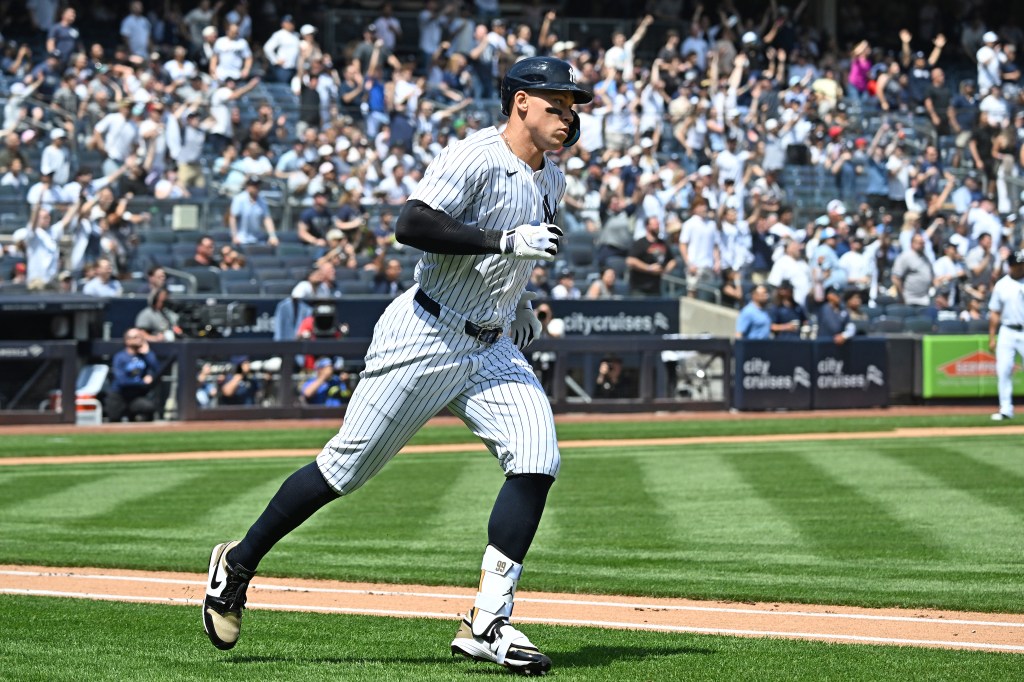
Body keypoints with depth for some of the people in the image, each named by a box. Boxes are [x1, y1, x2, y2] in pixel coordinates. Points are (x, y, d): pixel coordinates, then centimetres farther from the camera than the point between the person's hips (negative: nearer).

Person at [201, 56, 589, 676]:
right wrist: (507, 241, -30)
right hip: (424, 339, -7)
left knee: (537, 460, -12)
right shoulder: (475, 157, -16)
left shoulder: (550, 182, 12)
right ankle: (240, 563, 20)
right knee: (346, 466, -1)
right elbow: (411, 225, -29)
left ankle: (487, 624, -13)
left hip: (492, 348, 8)